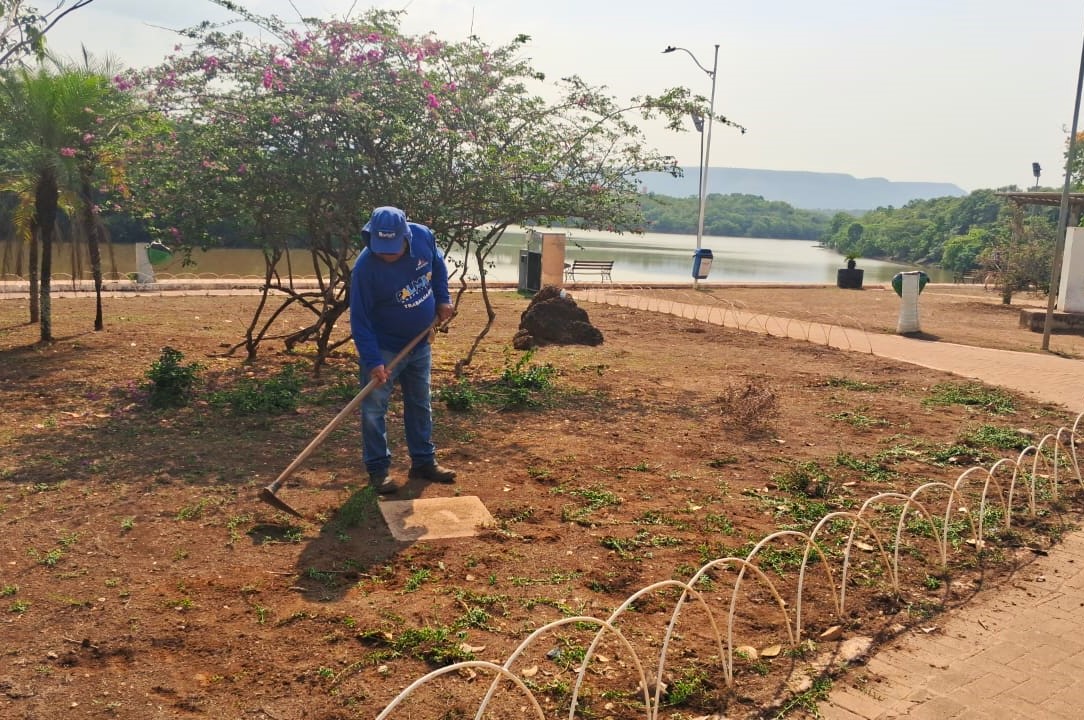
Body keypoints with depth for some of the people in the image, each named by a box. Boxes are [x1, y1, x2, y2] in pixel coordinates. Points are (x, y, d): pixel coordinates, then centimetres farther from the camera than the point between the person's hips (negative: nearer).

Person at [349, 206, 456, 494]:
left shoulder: (423, 237, -16)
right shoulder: (365, 267, -29)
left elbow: (438, 264, 9)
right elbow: (360, 320, -23)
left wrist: (442, 299, 1)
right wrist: (373, 361, -29)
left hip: (420, 345, 5)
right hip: (384, 348, -5)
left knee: (420, 405, 16)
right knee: (373, 409, -2)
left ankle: (424, 462, 29)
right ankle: (378, 469, 11)